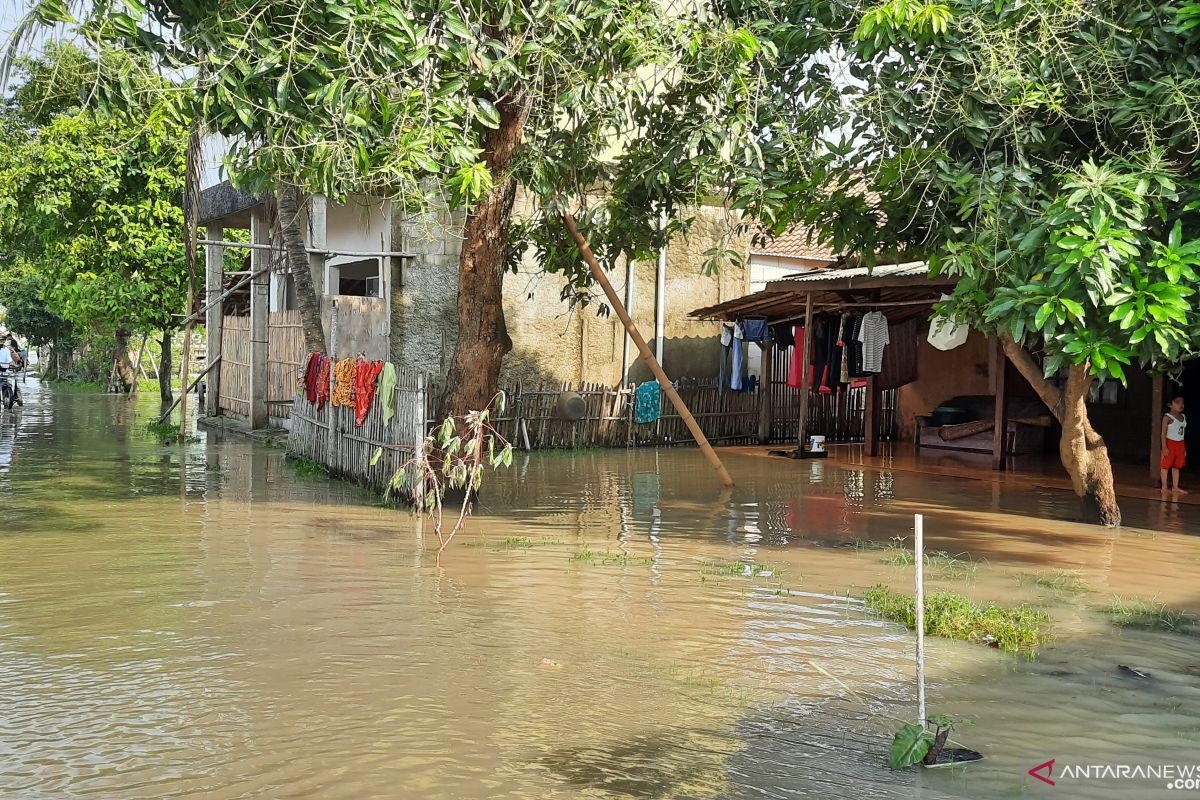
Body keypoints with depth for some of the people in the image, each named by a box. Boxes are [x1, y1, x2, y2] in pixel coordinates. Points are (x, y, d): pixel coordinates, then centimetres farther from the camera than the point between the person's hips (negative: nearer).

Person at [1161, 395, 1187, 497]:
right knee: (1166, 466, -1)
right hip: (1170, 443, -6)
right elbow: (1164, 433, -12)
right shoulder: (1167, 417, -9)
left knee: (1176, 466, 10)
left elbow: (1182, 433, 15)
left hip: (1180, 444, 6)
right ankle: (1164, 487, 3)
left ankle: (1175, 487, 15)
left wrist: (1184, 448, 14)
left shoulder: (1183, 417, 11)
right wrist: (1164, 447, -18)